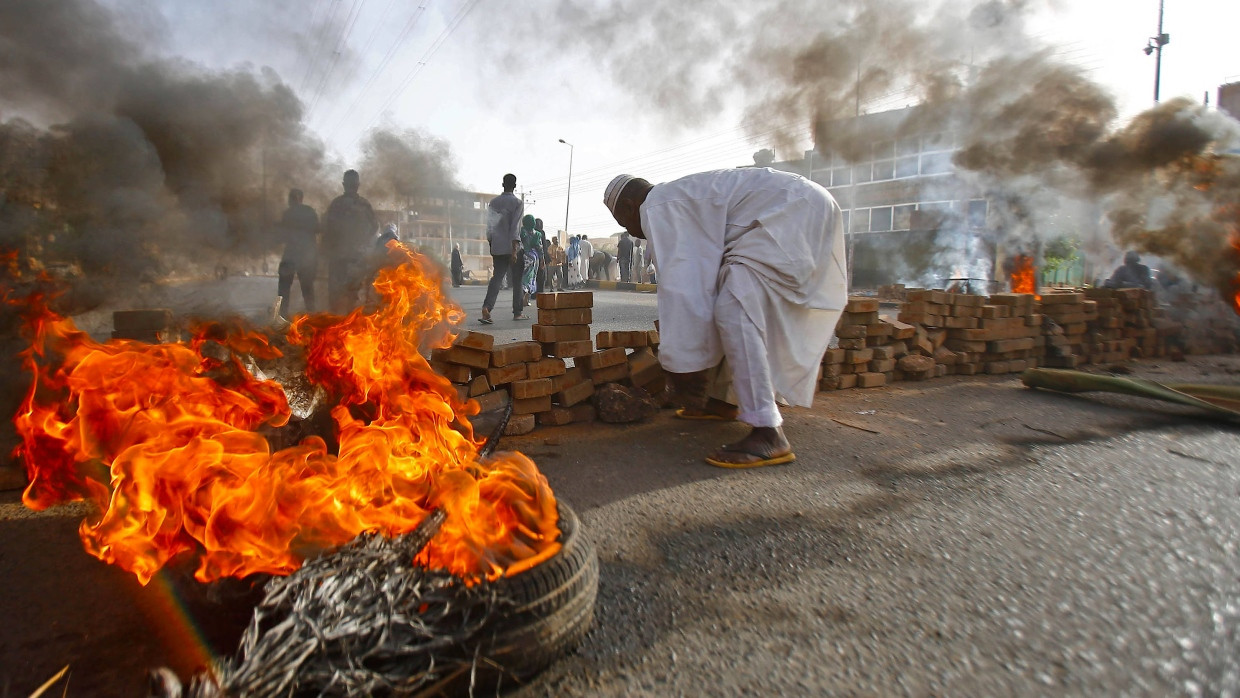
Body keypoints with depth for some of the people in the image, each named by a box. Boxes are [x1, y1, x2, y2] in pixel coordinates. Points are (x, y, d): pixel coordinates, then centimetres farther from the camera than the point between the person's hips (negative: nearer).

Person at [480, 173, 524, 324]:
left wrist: (491, 244, 19)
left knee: (497, 277, 2)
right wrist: (514, 250, -17)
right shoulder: (517, 203, -5)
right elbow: (515, 227, -14)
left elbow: (489, 226, 10)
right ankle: (517, 312, 12)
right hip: (512, 246, -4)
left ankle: (486, 308, -18)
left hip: (497, 247, 4)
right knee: (517, 279, 8)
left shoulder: (493, 202, 10)